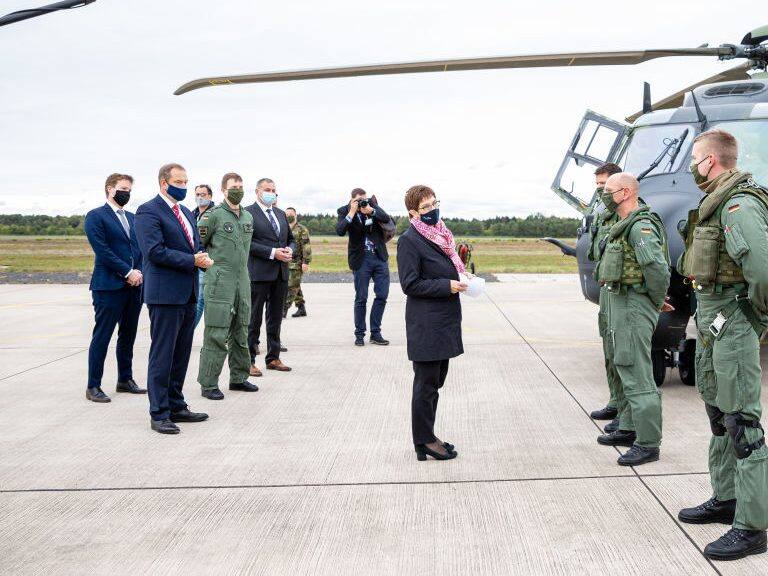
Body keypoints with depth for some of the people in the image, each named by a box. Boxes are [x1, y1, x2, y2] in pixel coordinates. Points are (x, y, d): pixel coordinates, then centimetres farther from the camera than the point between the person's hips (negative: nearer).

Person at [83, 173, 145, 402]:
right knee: (102, 336, -2)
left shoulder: (132, 218, 17)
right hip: (109, 286, -7)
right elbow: (102, 250, -13)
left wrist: (139, 273, -3)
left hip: (134, 285, 7)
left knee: (128, 336, 13)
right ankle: (93, 386, 5)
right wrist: (128, 272, -15)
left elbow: (140, 248, 15)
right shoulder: (96, 216, -4)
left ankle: (125, 379, 24)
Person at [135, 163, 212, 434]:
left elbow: (195, 244, 21)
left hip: (188, 294, 8)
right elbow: (155, 251, -19)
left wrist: (202, 257, -2)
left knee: (181, 355, 14)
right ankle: (159, 414, 5)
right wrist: (192, 261, -18)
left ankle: (176, 406, 24)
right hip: (165, 293, -8)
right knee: (162, 356, -2)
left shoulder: (185, 212, 18)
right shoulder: (148, 211, -9)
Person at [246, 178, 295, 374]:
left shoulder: (280, 214, 17)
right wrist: (272, 253, -19)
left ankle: (273, 358, 23)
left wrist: (290, 250, 0)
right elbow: (247, 242, -15)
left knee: (275, 318, 13)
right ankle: (249, 361, 5)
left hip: (280, 273, 7)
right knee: (254, 319, -1)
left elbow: (291, 239, 22)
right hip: (259, 273, -7)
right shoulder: (248, 213, -6)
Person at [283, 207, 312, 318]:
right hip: (286, 263, 7)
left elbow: (306, 247, -12)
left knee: (291, 287, -10)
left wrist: (306, 262, -18)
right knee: (296, 287, 11)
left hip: (297, 263, -7)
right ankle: (301, 308, 19)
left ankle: (284, 310, -11)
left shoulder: (302, 229, -6)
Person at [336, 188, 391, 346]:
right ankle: (359, 334, 13)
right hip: (361, 259, -3)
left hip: (380, 257, 3)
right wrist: (351, 213, -23)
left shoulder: (372, 204, 3)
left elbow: (386, 218, -8)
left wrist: (371, 211, -22)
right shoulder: (345, 211, -6)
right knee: (361, 298, 2)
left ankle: (375, 333, 13)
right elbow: (340, 231, -20)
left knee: (382, 295, 3)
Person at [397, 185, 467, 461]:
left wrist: (460, 278, 6)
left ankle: (426, 437, 26)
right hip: (426, 325, -8)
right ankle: (424, 441, 12)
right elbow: (410, 284, -16)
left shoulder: (440, 235, 13)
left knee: (435, 382, 15)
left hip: (444, 322, 8)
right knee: (426, 384, 1)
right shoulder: (409, 240, -12)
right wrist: (447, 285, -18)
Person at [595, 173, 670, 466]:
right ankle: (629, 429, 32)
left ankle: (648, 444, -3)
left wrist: (657, 301, -13)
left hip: (634, 306, -11)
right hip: (619, 301, 11)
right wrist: (656, 299, 15)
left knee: (636, 375, -8)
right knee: (625, 369, 19)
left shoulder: (641, 226, -19)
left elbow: (658, 270, -27)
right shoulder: (625, 225, 14)